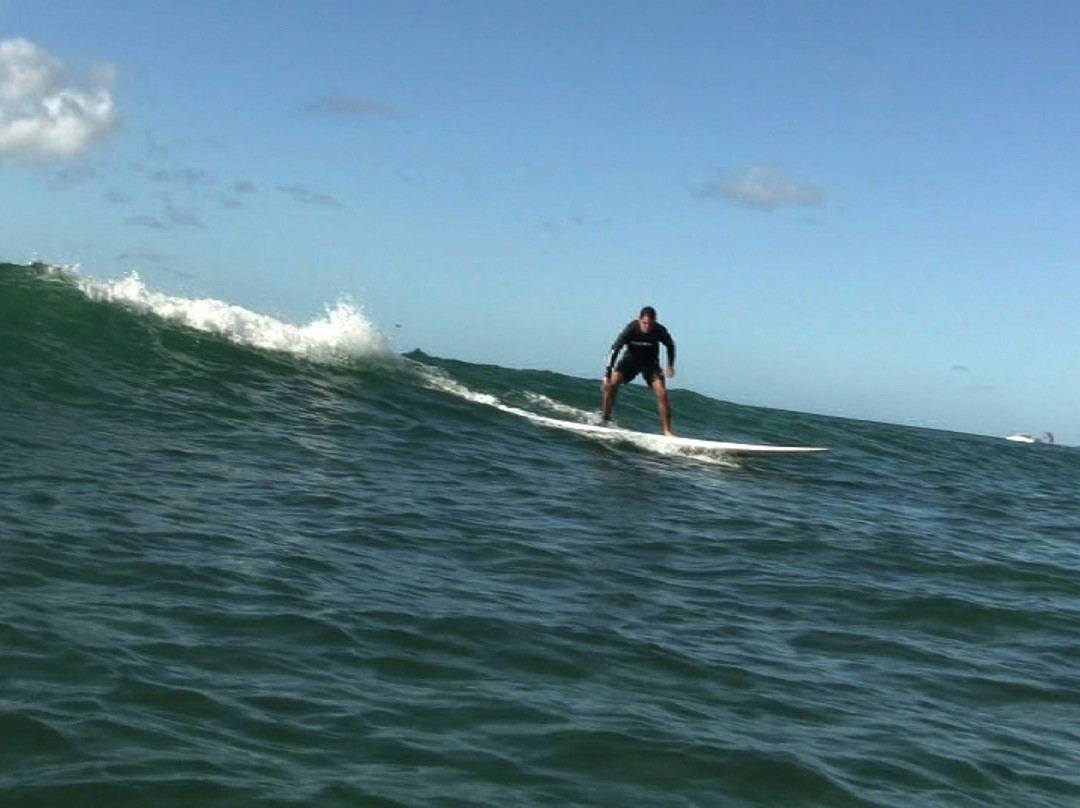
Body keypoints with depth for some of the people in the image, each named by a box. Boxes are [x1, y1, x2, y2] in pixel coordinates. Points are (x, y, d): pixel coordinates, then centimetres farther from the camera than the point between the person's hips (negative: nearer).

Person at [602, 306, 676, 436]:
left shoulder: (660, 331, -24)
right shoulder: (631, 329, -29)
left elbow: (670, 345, 0)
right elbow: (614, 350, -26)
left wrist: (670, 365, 8)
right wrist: (607, 375, -30)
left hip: (650, 362, 0)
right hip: (631, 358, 0)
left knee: (662, 393, -18)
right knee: (610, 384, -20)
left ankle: (667, 431, -11)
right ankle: (606, 419, -6)